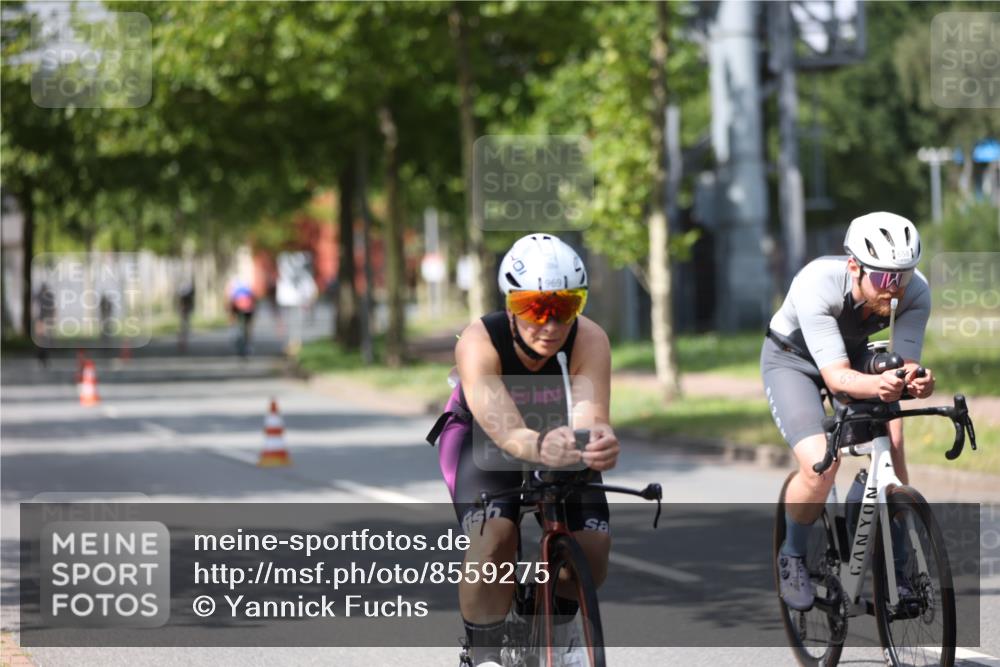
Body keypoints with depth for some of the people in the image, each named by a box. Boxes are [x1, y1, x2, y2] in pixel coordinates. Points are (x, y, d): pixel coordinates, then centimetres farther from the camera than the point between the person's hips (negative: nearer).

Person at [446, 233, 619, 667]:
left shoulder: (589, 340, -29)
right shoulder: (479, 343, -35)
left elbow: (591, 414, -44)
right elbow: (504, 429, -48)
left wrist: (599, 442, -69)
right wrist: (539, 447, -71)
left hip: (561, 446, 2)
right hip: (487, 449, -2)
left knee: (593, 547, -17)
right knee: (494, 536, -30)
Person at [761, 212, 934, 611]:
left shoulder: (915, 293, -27)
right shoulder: (817, 285, -38)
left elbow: (906, 362, -29)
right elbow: (836, 376, -41)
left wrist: (915, 382, -53)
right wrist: (877, 385, -61)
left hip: (856, 354, 4)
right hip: (793, 359, -4)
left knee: (892, 439, -23)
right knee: (820, 464, -25)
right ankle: (793, 556, 3)